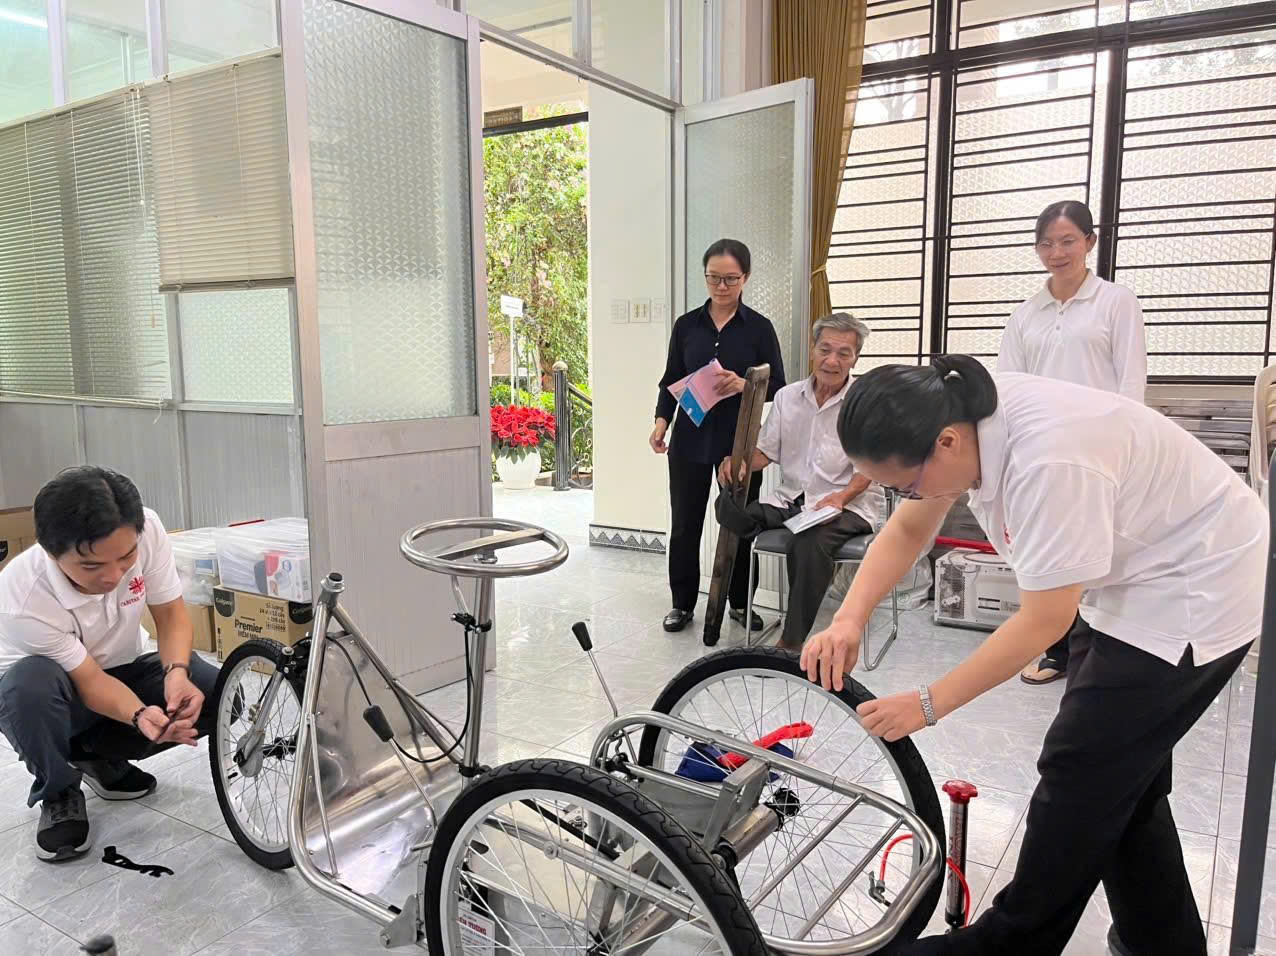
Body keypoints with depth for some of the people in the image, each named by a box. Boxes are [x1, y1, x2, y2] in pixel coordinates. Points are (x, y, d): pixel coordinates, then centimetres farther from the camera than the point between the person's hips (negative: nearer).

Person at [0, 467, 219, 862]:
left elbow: (170, 613, -16)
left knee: (217, 693, -21)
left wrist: (177, 672, -34)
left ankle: (96, 754, 6)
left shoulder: (146, 529, -29)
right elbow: (88, 682, -26)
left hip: (121, 673, 3)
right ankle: (58, 794, -7)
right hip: (56, 696, -3)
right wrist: (140, 716, -45)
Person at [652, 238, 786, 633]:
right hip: (691, 439, 2)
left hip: (740, 440, -1)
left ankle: (740, 601, 26)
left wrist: (744, 385, -20)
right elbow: (670, 381, 7)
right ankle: (683, 603, 21)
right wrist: (661, 422, -8)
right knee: (685, 522, 7)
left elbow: (777, 386, -1)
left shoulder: (759, 328, -1)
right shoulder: (687, 325, 5)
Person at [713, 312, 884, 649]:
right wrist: (737, 461, -12)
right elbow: (765, 451, 10)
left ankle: (793, 641, -20)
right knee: (728, 508, -21)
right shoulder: (787, 396, 10)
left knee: (809, 543, -36)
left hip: (848, 505, -4)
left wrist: (841, 497, -25)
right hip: (790, 500, 5)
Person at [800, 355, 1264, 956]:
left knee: (1080, 776, -1)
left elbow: (1045, 619, -30)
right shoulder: (957, 414, -12)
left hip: (1193, 593, -8)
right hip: (1130, 581, 9)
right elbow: (907, 529, -2)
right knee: (1119, 777, 16)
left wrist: (929, 703, -24)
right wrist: (849, 619, -15)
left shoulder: (1047, 460, -37)